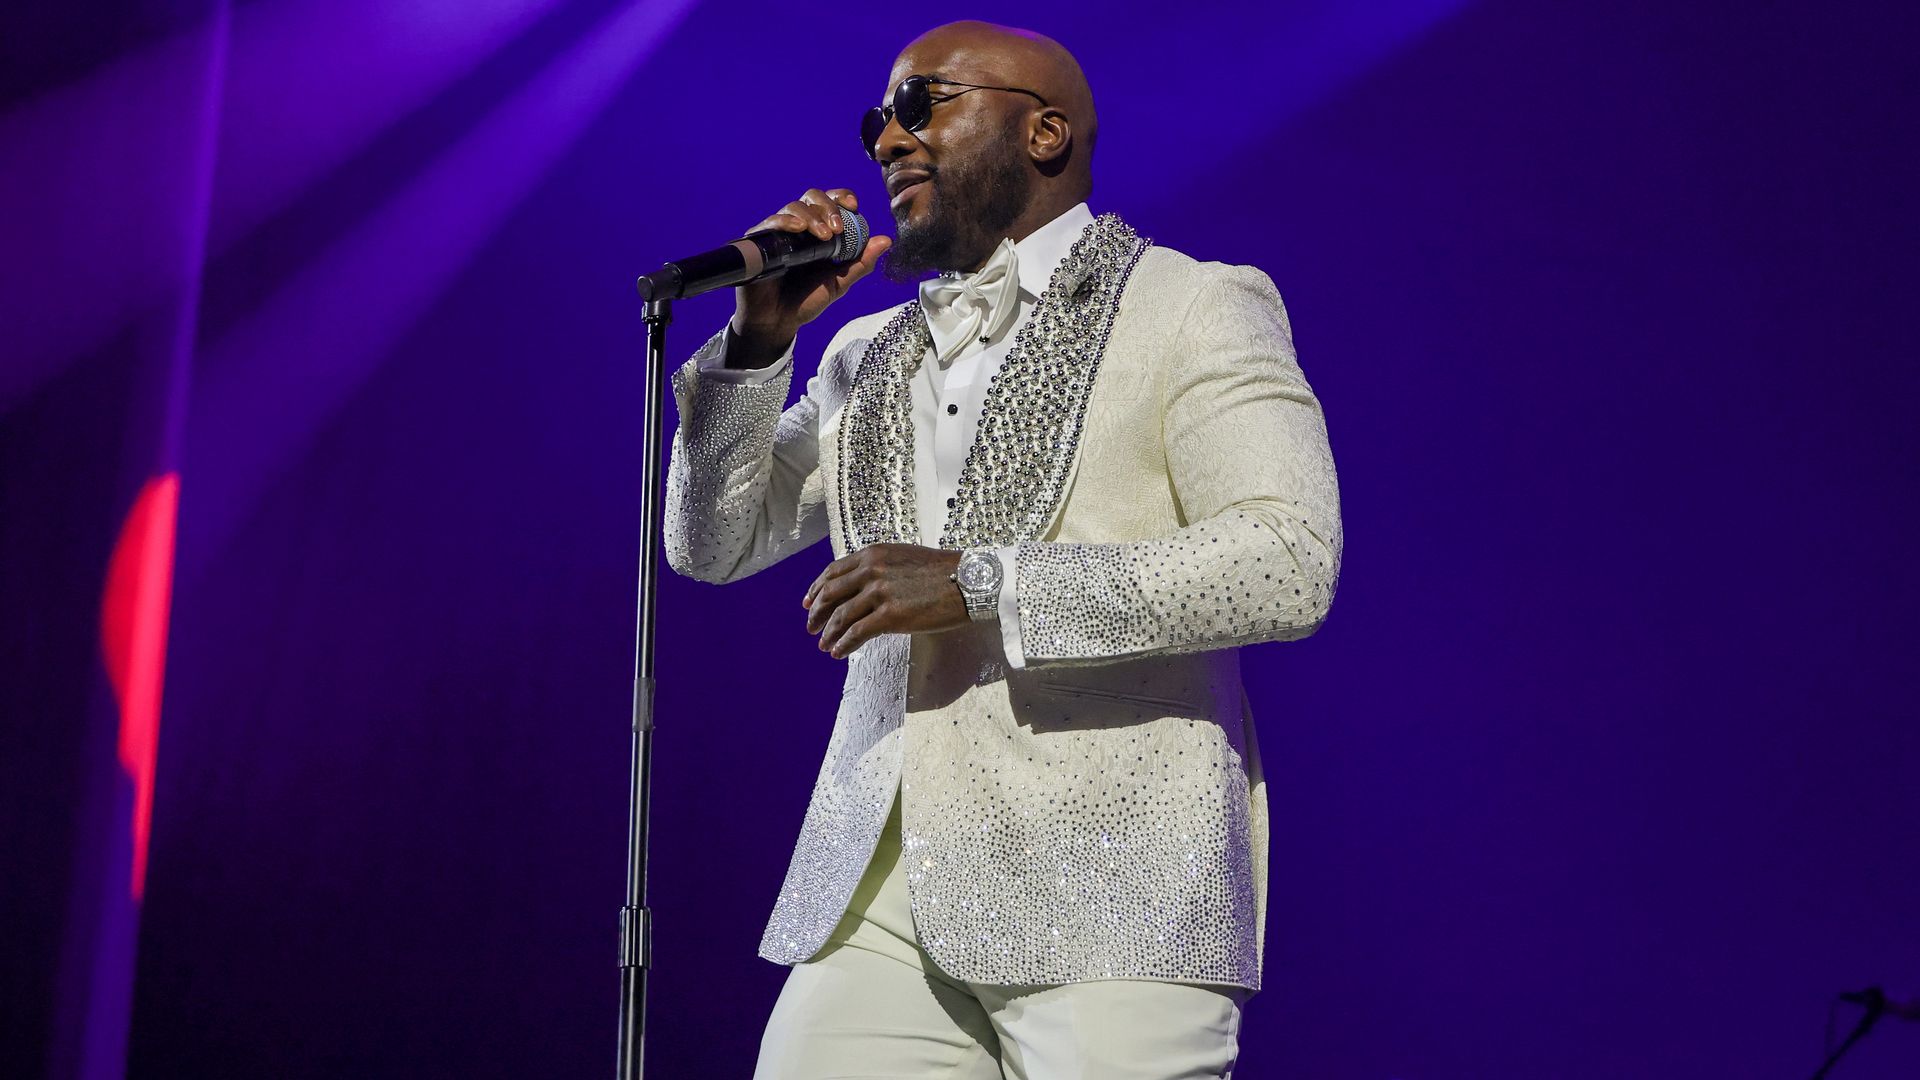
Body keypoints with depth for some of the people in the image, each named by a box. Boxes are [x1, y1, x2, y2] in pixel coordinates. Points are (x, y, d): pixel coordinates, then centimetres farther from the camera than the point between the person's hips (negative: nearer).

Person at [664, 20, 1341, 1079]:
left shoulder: (1194, 309, 1)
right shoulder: (869, 355, 20)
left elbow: (1287, 561, -13)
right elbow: (713, 542, 18)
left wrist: (979, 584, -18)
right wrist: (760, 337, 3)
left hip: (1105, 891, -5)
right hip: (878, 898, 5)